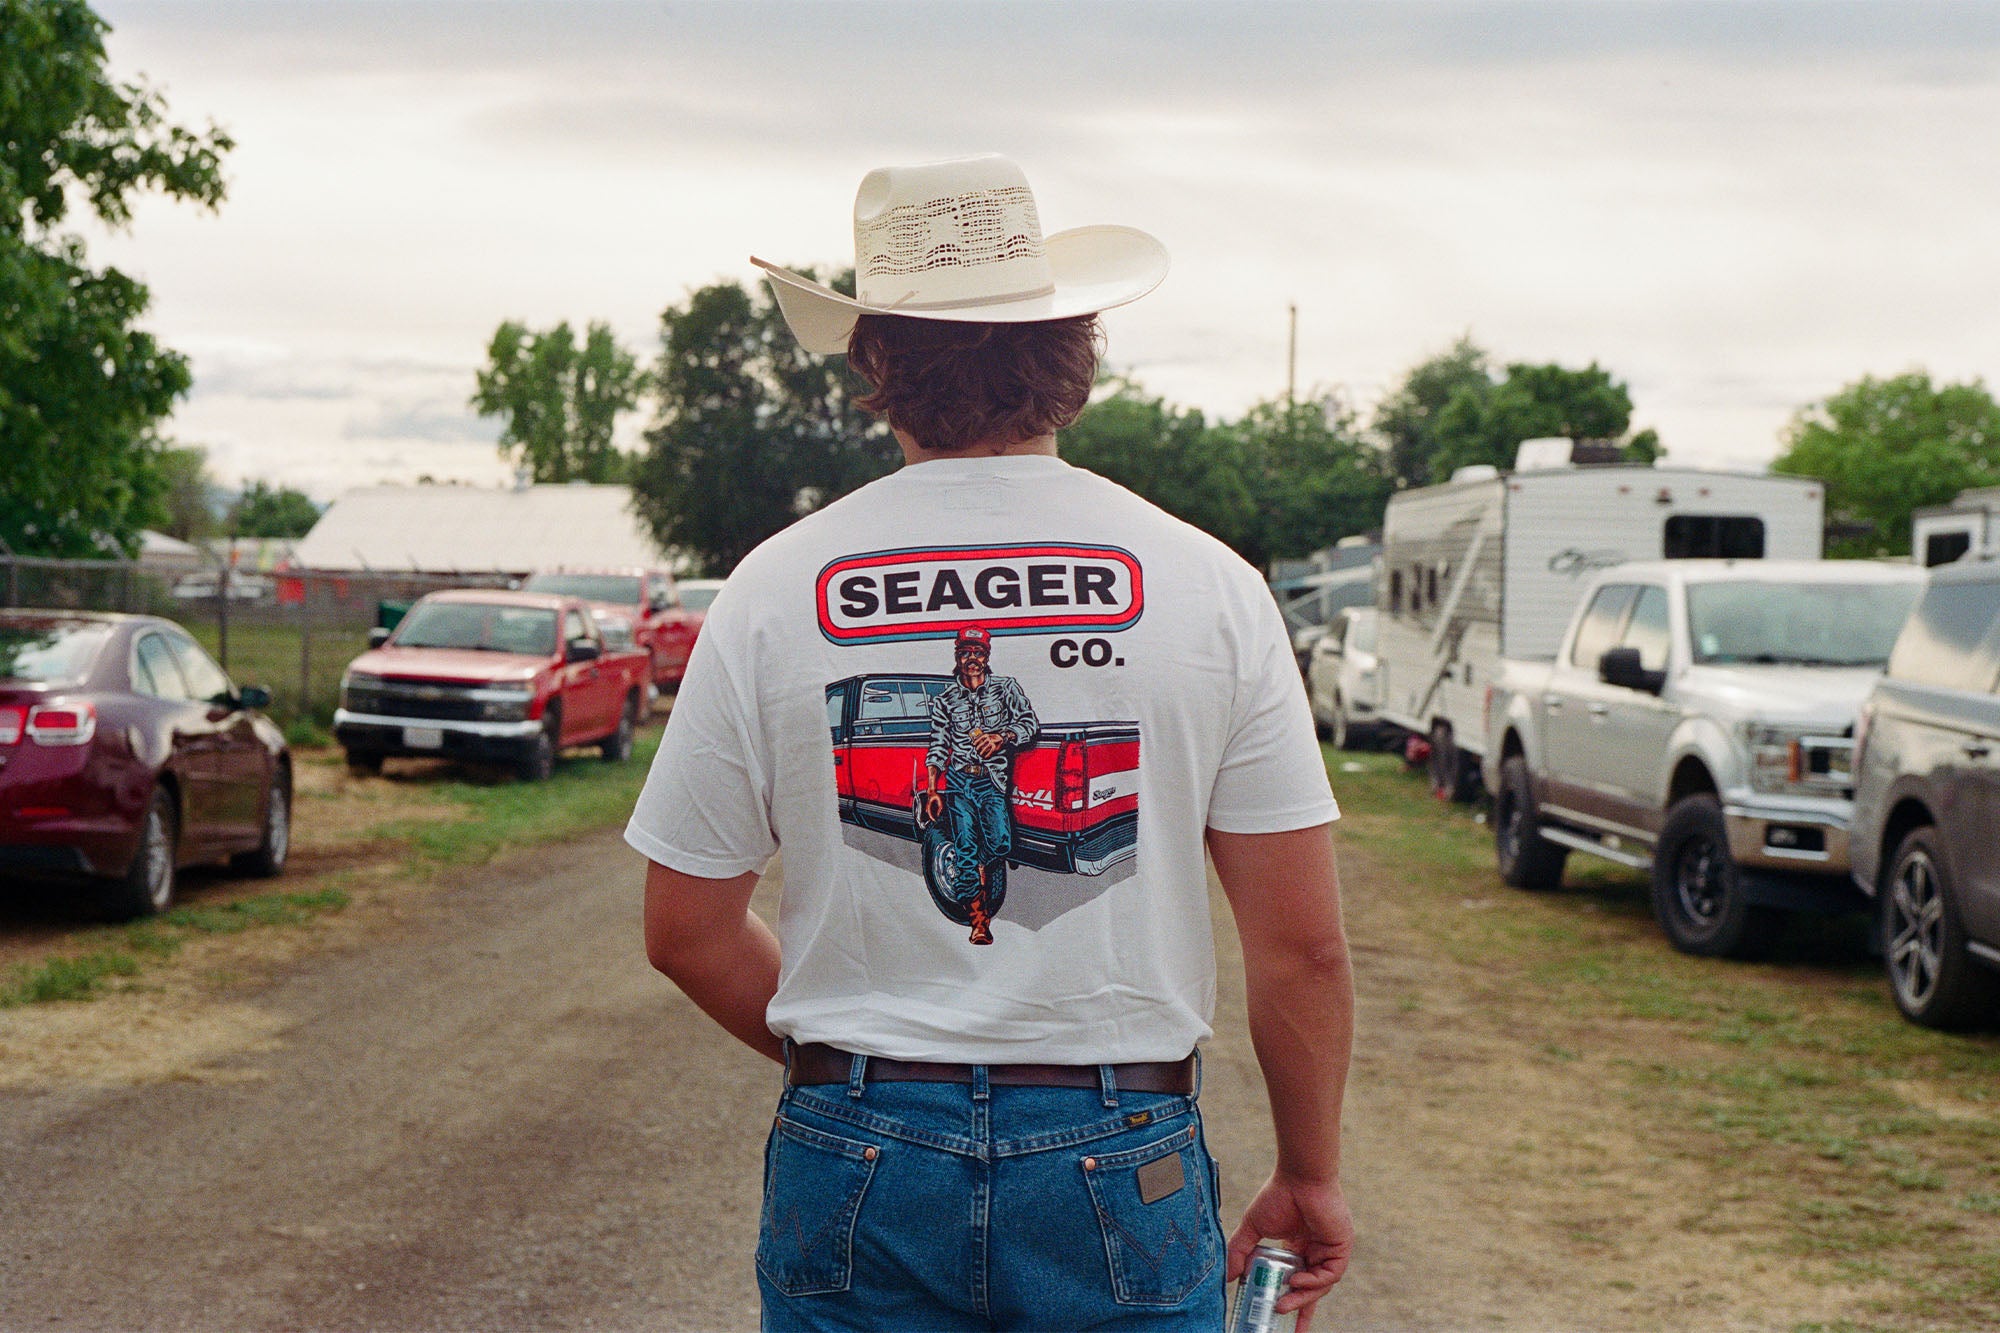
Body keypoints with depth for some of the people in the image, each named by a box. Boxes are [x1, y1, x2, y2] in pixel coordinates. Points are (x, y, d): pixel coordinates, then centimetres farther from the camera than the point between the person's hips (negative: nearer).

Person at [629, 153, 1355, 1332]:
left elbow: (687, 931, 3)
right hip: (1123, 1172, -1)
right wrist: (1309, 1178, 8)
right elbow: (1303, 944, -5)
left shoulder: (774, 591, -3)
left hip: (856, 1164, 1)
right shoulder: (1206, 584, -5)